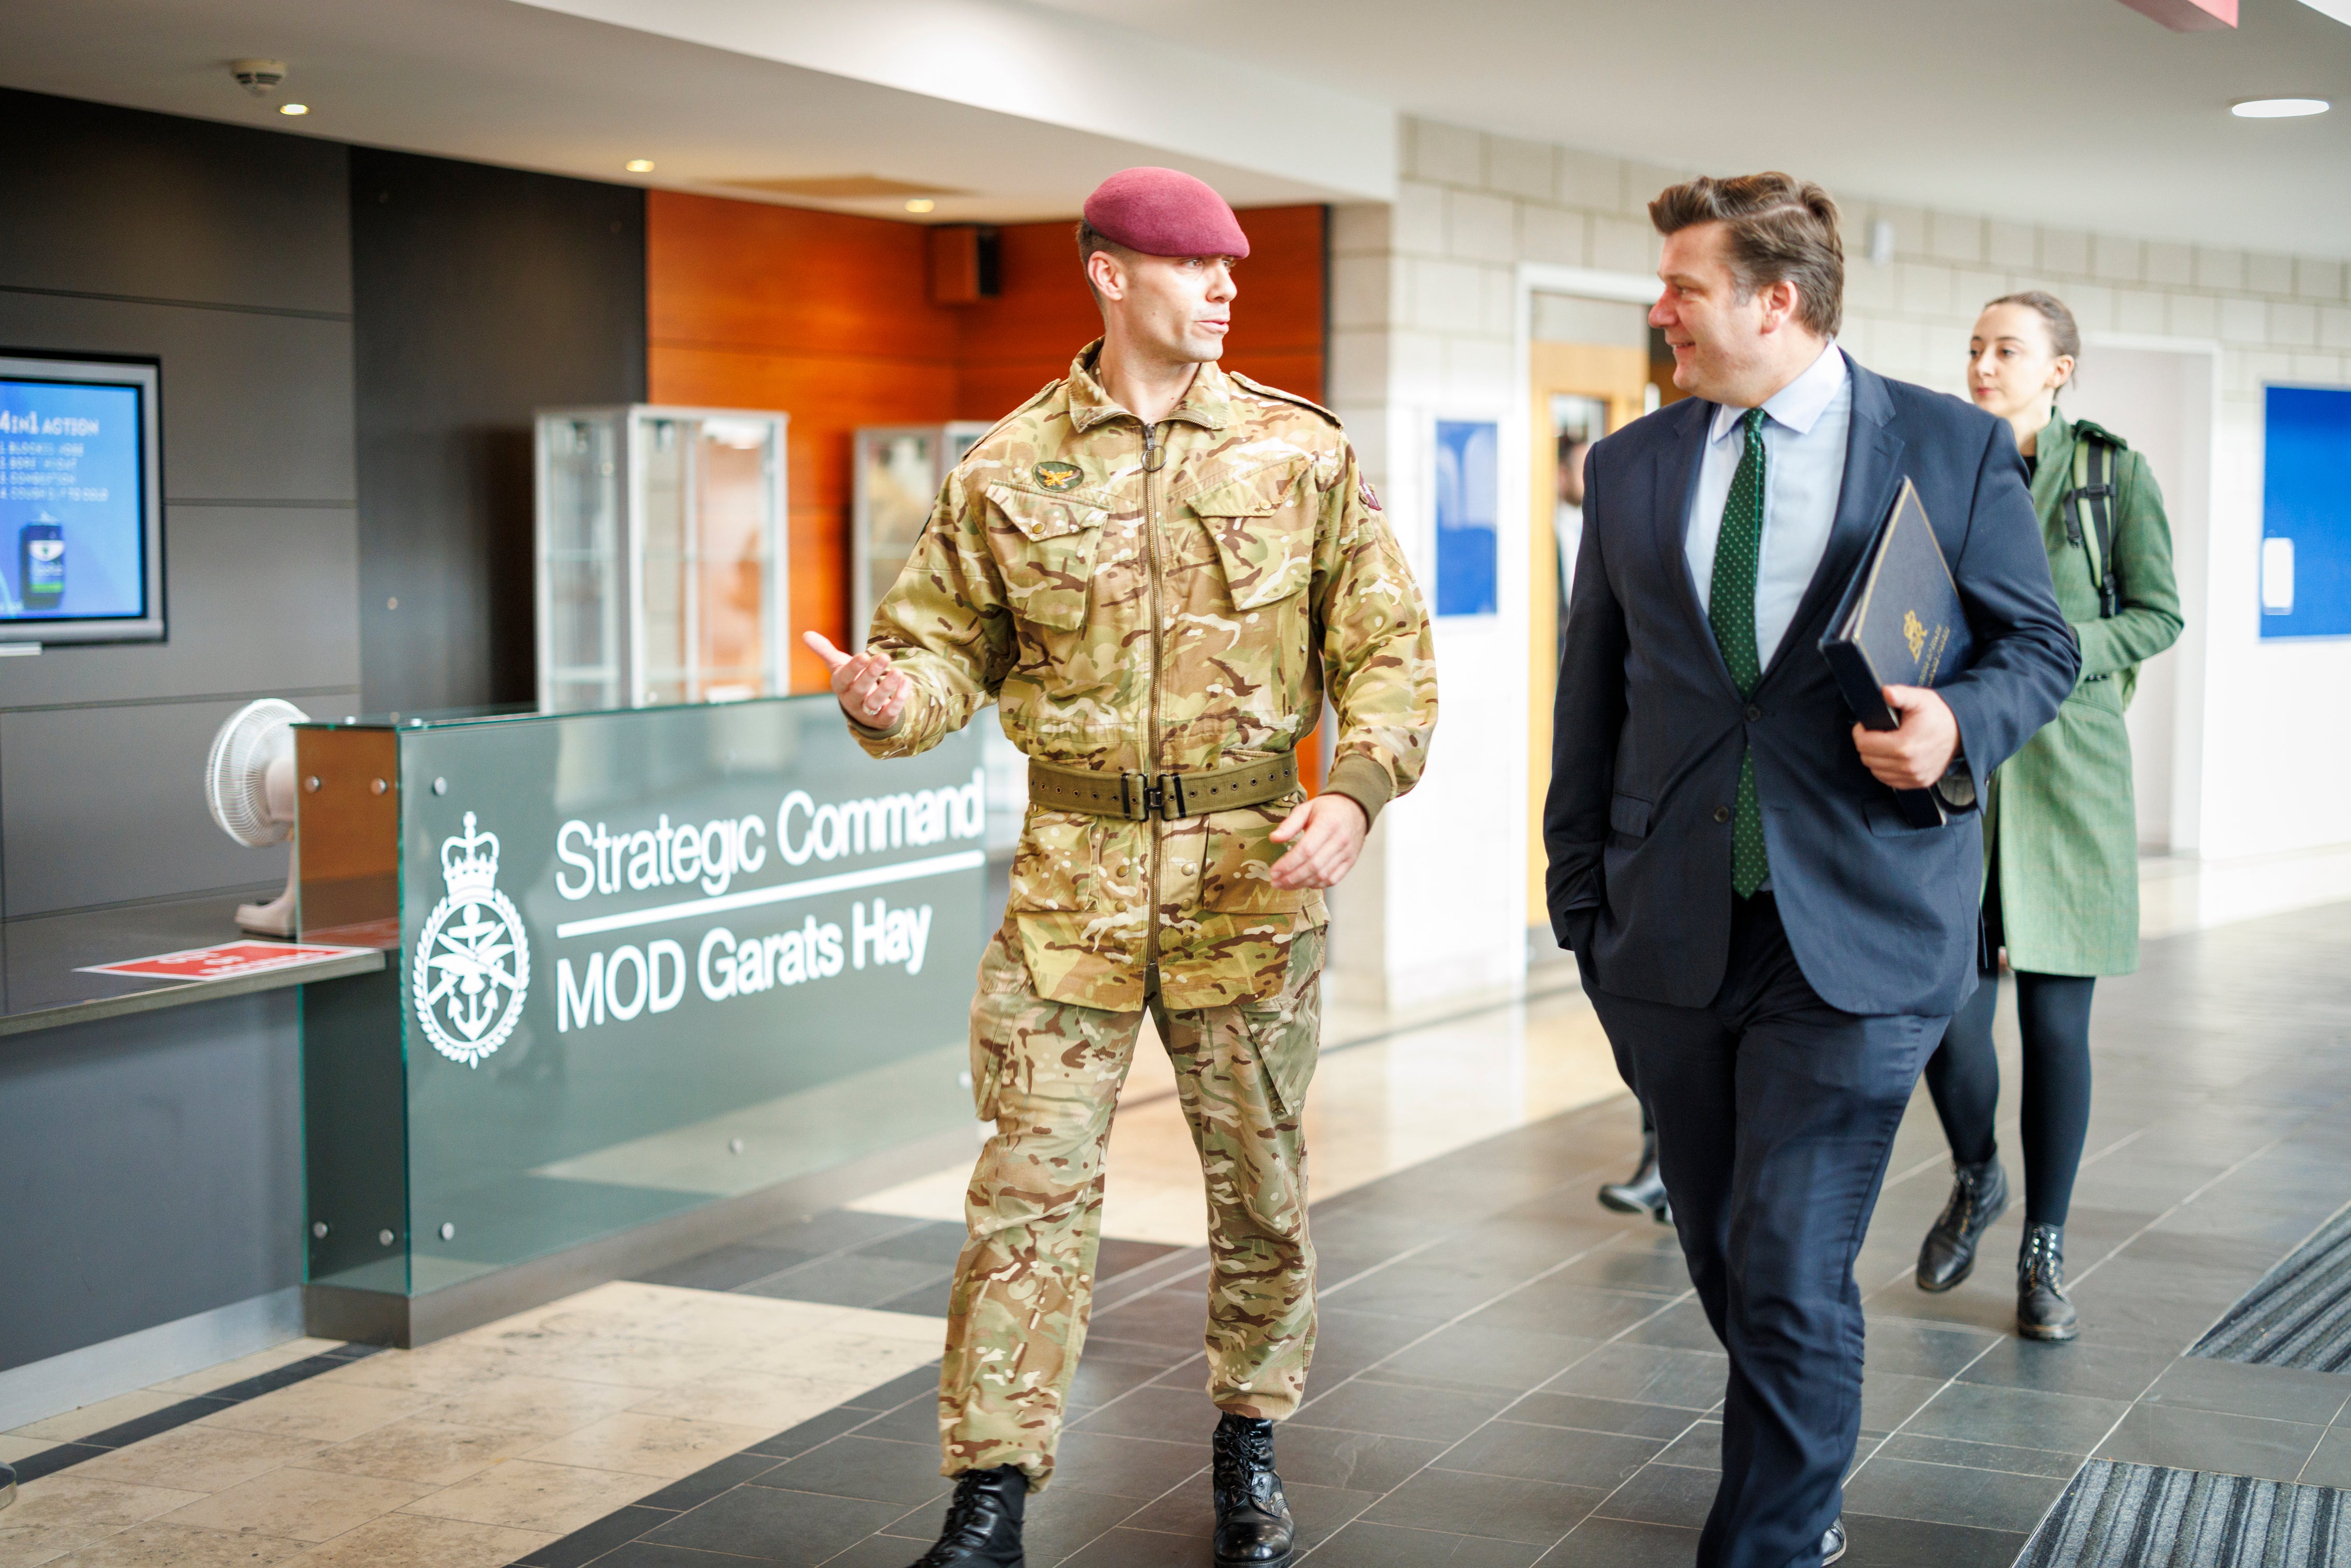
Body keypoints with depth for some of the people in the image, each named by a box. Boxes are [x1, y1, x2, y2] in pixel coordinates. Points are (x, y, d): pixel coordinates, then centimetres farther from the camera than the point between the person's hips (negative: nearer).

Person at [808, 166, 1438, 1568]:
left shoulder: (1303, 452, 2)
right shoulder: (1007, 470, 2)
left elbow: (1389, 646, 2)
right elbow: (947, 642, 7)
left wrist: (1357, 793, -15)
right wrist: (892, 697, -17)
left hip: (1251, 873, 1)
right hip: (1072, 875, 0)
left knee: (1262, 1180, 12)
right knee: (1031, 1183, -2)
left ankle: (1251, 1440, 32)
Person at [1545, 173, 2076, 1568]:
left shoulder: (1954, 447, 0)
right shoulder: (1633, 466, 10)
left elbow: (2042, 643, 6)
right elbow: (1593, 692, 13)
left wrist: (1962, 724, -16)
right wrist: (1580, 896, 11)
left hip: (1857, 932, -4)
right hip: (1674, 933, 4)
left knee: (1790, 1271, -8)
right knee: (1722, 1255, 14)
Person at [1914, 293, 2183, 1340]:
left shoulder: (2113, 474, 3)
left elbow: (2158, 614, 3)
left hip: (2067, 767, -1)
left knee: (2056, 1020, 0)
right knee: (1948, 1008, -7)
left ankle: (2044, 1251, 15)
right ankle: (1974, 1181, 24)